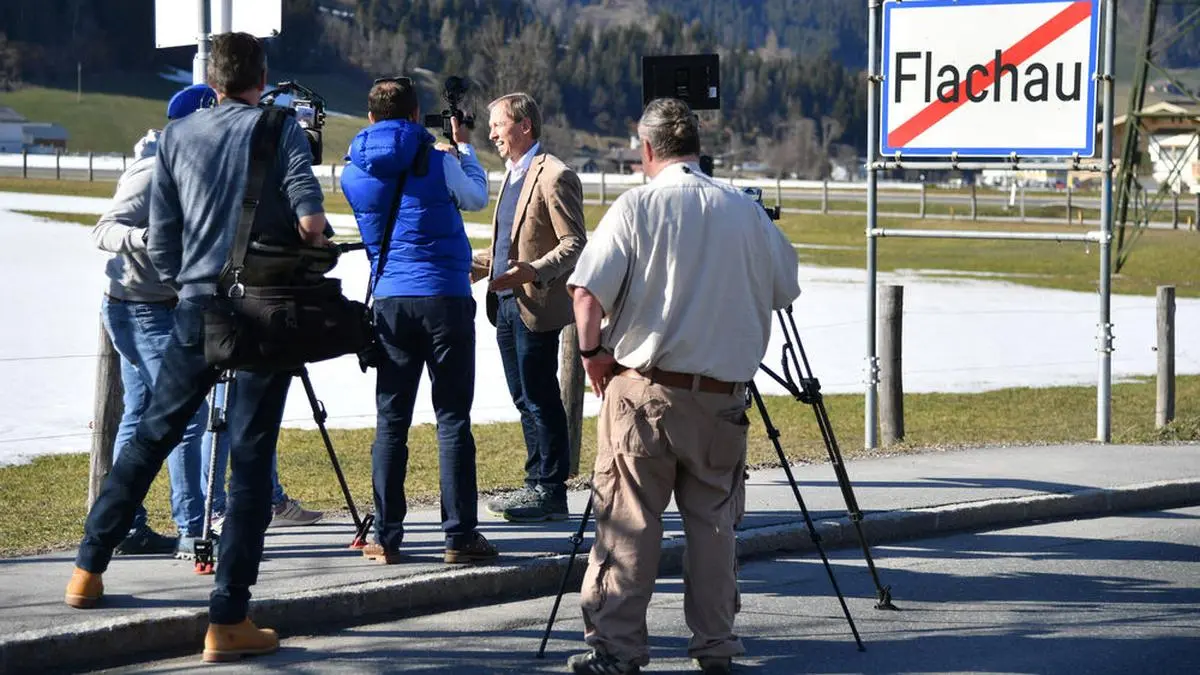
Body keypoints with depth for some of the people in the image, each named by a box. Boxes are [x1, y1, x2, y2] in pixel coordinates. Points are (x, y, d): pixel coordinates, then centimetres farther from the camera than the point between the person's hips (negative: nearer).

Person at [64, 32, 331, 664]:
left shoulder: (176, 136, 7)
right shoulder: (280, 130, -2)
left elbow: (160, 242, 7)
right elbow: (309, 219, -16)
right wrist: (315, 234, 5)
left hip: (197, 308, 3)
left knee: (150, 435, 18)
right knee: (250, 459, -1)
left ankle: (88, 569, 22)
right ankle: (228, 621, -4)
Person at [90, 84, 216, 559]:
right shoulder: (153, 172, -16)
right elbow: (104, 230, -22)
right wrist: (143, 238, -39)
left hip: (151, 309, 10)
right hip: (144, 310, -10)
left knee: (139, 416, 10)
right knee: (187, 416, -11)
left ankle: (126, 528, 14)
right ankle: (193, 531, -11)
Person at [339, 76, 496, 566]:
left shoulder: (353, 171, 6)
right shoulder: (435, 160, -3)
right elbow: (477, 197, 14)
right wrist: (464, 147, 28)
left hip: (389, 301, 3)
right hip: (446, 299, -3)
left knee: (391, 421, 6)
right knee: (453, 419, -1)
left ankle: (386, 537, 6)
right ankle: (460, 536, -1)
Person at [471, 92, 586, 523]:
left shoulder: (554, 176, -12)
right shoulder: (512, 175, 19)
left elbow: (574, 244, -16)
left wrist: (535, 272, -29)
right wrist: (471, 267, 18)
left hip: (536, 306, -9)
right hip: (507, 305, 9)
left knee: (541, 400, -5)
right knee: (525, 401, 12)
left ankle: (550, 491, -1)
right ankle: (538, 485, 18)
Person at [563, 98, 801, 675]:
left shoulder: (637, 206, -4)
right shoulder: (745, 212, 3)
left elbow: (587, 291, -12)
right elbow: (785, 289, 14)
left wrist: (593, 351, 2)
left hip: (642, 391, -2)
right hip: (723, 396, 2)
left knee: (627, 522, 2)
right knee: (714, 523, 11)